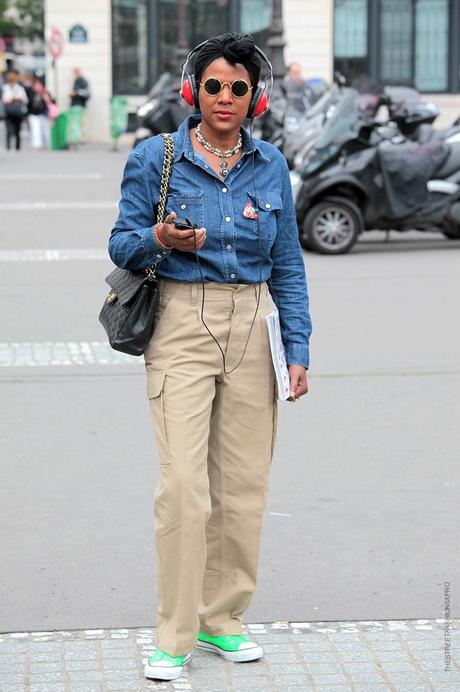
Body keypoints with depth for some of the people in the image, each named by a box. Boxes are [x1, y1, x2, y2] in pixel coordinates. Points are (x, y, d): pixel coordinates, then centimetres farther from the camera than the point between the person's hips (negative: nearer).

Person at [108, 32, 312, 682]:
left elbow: (287, 264, 11)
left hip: (249, 332, 4)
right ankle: (173, 637, 0)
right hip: (181, 328, -3)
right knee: (184, 486, -10)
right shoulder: (156, 157, -2)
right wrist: (159, 240, -20)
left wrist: (298, 348, 4)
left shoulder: (270, 165, 7)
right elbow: (122, 244, 2)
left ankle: (223, 621, 20)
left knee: (244, 484, 5)